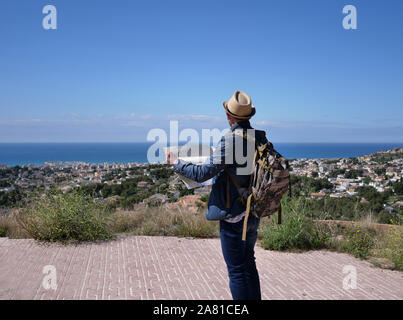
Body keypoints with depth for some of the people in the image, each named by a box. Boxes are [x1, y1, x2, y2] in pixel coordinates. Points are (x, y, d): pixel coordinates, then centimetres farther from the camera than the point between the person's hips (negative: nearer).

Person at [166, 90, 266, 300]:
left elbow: (202, 174, -19)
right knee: (249, 265, 21)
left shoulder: (230, 141, -20)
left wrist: (176, 163, -3)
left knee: (237, 271, 3)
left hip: (233, 216, -8)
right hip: (253, 215, 8)